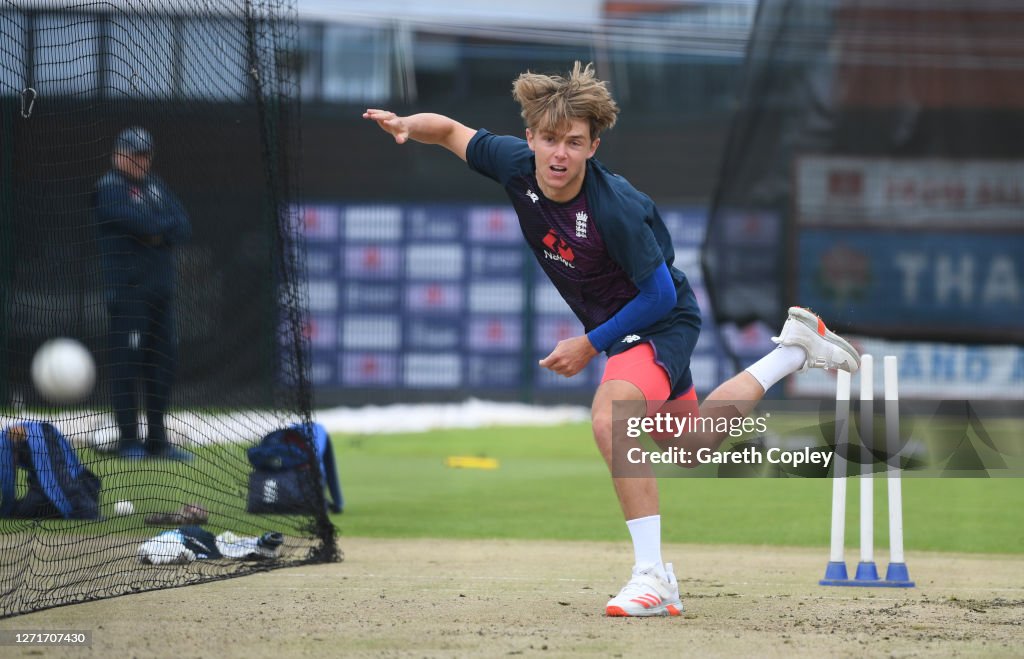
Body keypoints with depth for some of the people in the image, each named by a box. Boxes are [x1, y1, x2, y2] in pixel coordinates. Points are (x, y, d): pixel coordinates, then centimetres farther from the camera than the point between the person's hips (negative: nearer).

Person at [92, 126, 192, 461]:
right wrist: (169, 226, -5)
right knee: (128, 362, -8)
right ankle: (129, 439, -4)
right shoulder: (109, 188, -6)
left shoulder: (155, 185, 18)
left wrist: (159, 232, -12)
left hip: (160, 289, 8)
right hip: (127, 290, -8)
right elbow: (143, 221, -21)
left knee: (164, 360, 8)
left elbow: (182, 228, 7)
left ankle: (157, 439, 15)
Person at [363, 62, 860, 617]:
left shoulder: (614, 209, -34)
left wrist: (591, 345, -20)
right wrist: (408, 125, -20)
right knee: (691, 449, 24)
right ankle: (795, 348, 41)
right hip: (617, 326, 8)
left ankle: (652, 576, -26)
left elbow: (660, 295, -24)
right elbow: (453, 132, 1)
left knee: (610, 418, -34)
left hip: (662, 321, -8)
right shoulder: (518, 166, -16)